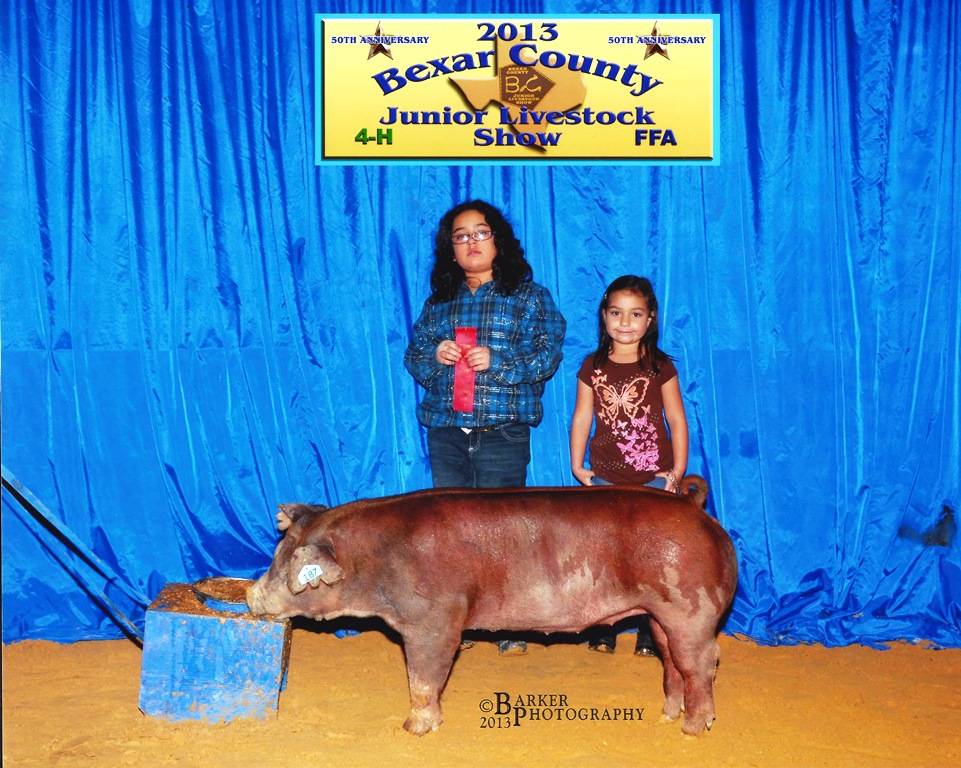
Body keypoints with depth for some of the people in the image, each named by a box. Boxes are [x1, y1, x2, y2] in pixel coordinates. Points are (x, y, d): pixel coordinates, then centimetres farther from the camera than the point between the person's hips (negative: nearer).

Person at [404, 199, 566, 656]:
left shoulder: (528, 296, 4)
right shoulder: (438, 301, 15)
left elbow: (547, 355, -5)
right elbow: (413, 357, 15)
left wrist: (497, 361, -18)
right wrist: (433, 356, -8)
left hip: (502, 433, -3)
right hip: (446, 430, 4)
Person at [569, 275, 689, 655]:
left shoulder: (660, 366, 1)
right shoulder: (592, 367, 5)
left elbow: (676, 419, 3)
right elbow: (581, 418, 8)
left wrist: (678, 470, -1)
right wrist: (577, 466, 2)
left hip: (654, 477, -1)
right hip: (606, 479, 1)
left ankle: (651, 633, 10)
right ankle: (601, 630, 13)